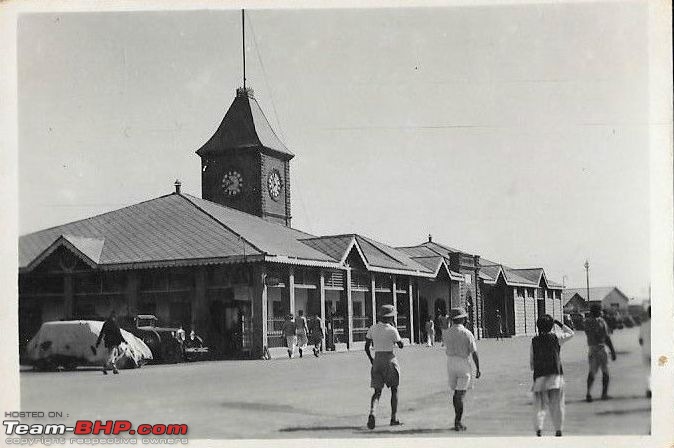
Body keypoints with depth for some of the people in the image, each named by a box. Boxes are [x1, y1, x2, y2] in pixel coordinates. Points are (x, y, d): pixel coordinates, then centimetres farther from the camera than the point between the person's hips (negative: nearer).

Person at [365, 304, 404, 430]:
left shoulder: (373, 329, 2)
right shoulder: (392, 330, -11)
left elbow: (366, 347, 5)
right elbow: (401, 345, 1)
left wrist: (371, 359, 18)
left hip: (377, 360, 3)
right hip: (390, 360, -3)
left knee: (377, 392, 7)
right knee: (394, 390, 13)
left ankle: (372, 413, -20)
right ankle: (394, 418, 14)